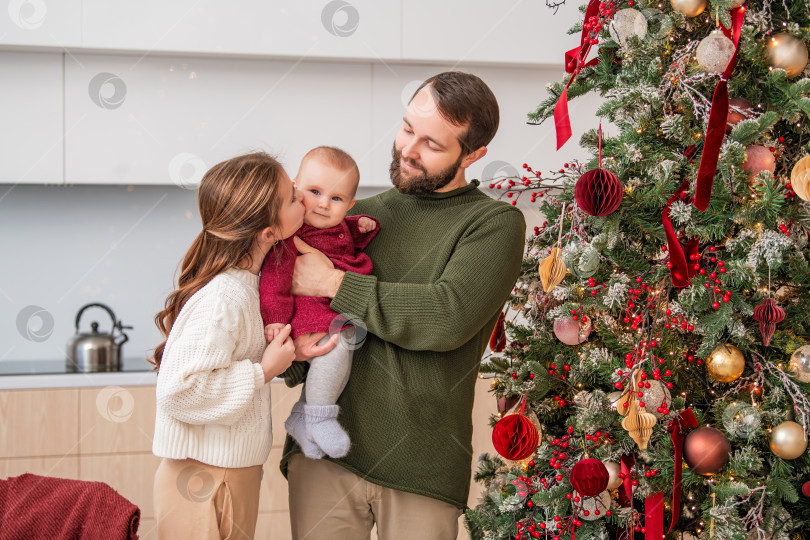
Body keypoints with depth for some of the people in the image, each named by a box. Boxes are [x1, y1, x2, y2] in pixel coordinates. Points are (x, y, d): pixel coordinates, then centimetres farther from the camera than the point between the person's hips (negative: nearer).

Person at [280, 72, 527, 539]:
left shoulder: (495, 222, 0)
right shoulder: (359, 214, 14)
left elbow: (449, 317, -16)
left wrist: (335, 285, -10)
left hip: (421, 463, -3)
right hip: (323, 447, 3)